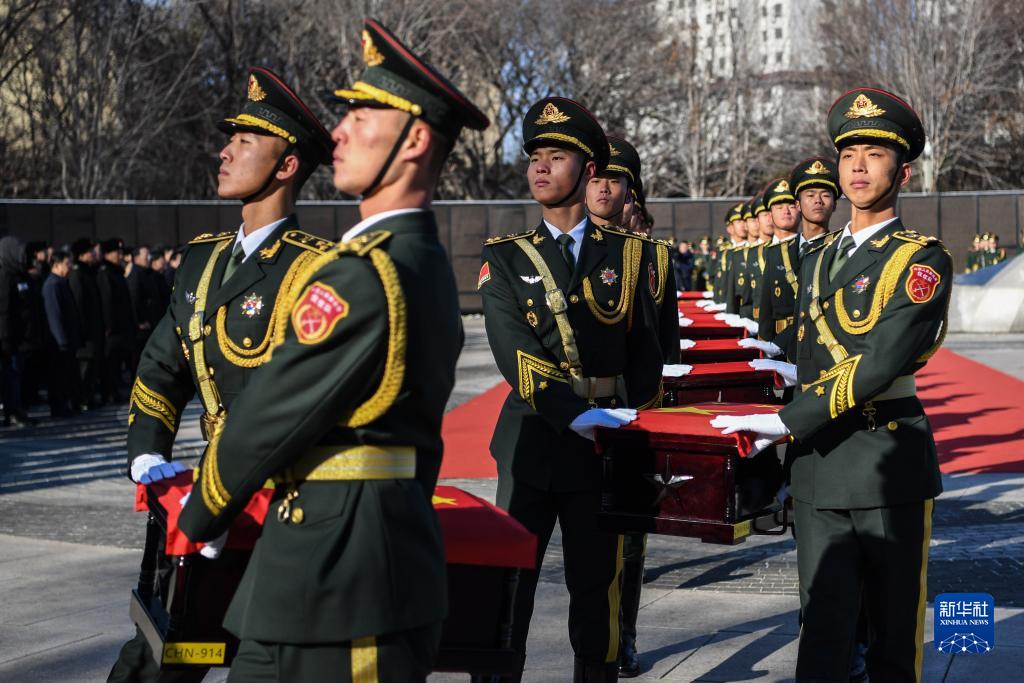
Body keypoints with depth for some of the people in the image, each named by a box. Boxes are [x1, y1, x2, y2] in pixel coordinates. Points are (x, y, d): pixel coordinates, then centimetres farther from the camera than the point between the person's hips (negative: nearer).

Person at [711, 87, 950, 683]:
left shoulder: (922, 260, -7)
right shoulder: (819, 259, 15)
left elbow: (882, 363, -19)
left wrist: (788, 423, -20)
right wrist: (800, 448, 11)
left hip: (890, 460, -5)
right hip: (820, 462, 5)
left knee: (894, 630, 8)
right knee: (823, 629, 0)